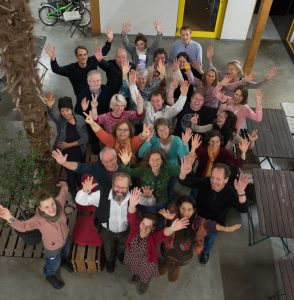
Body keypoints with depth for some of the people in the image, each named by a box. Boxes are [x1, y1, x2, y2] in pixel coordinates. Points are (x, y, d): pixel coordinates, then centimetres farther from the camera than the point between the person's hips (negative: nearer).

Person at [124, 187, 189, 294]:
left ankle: (143, 283, 66)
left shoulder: (154, 236, -39)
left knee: (144, 276, 31)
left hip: (146, 263, -2)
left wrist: (171, 229, -86)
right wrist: (132, 205, -77)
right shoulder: (135, 226, -33)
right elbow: (132, 217, -53)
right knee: (134, 271, 36)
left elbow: (164, 233, -61)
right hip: (132, 258, 2)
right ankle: (136, 275, 70)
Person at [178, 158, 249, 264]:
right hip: (198, 217, 1)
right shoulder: (204, 182, -26)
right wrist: (183, 173, -55)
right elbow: (184, 182, -29)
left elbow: (243, 209, -42)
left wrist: (241, 193, -63)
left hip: (216, 223, 0)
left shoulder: (230, 192, -28)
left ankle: (205, 251, 39)